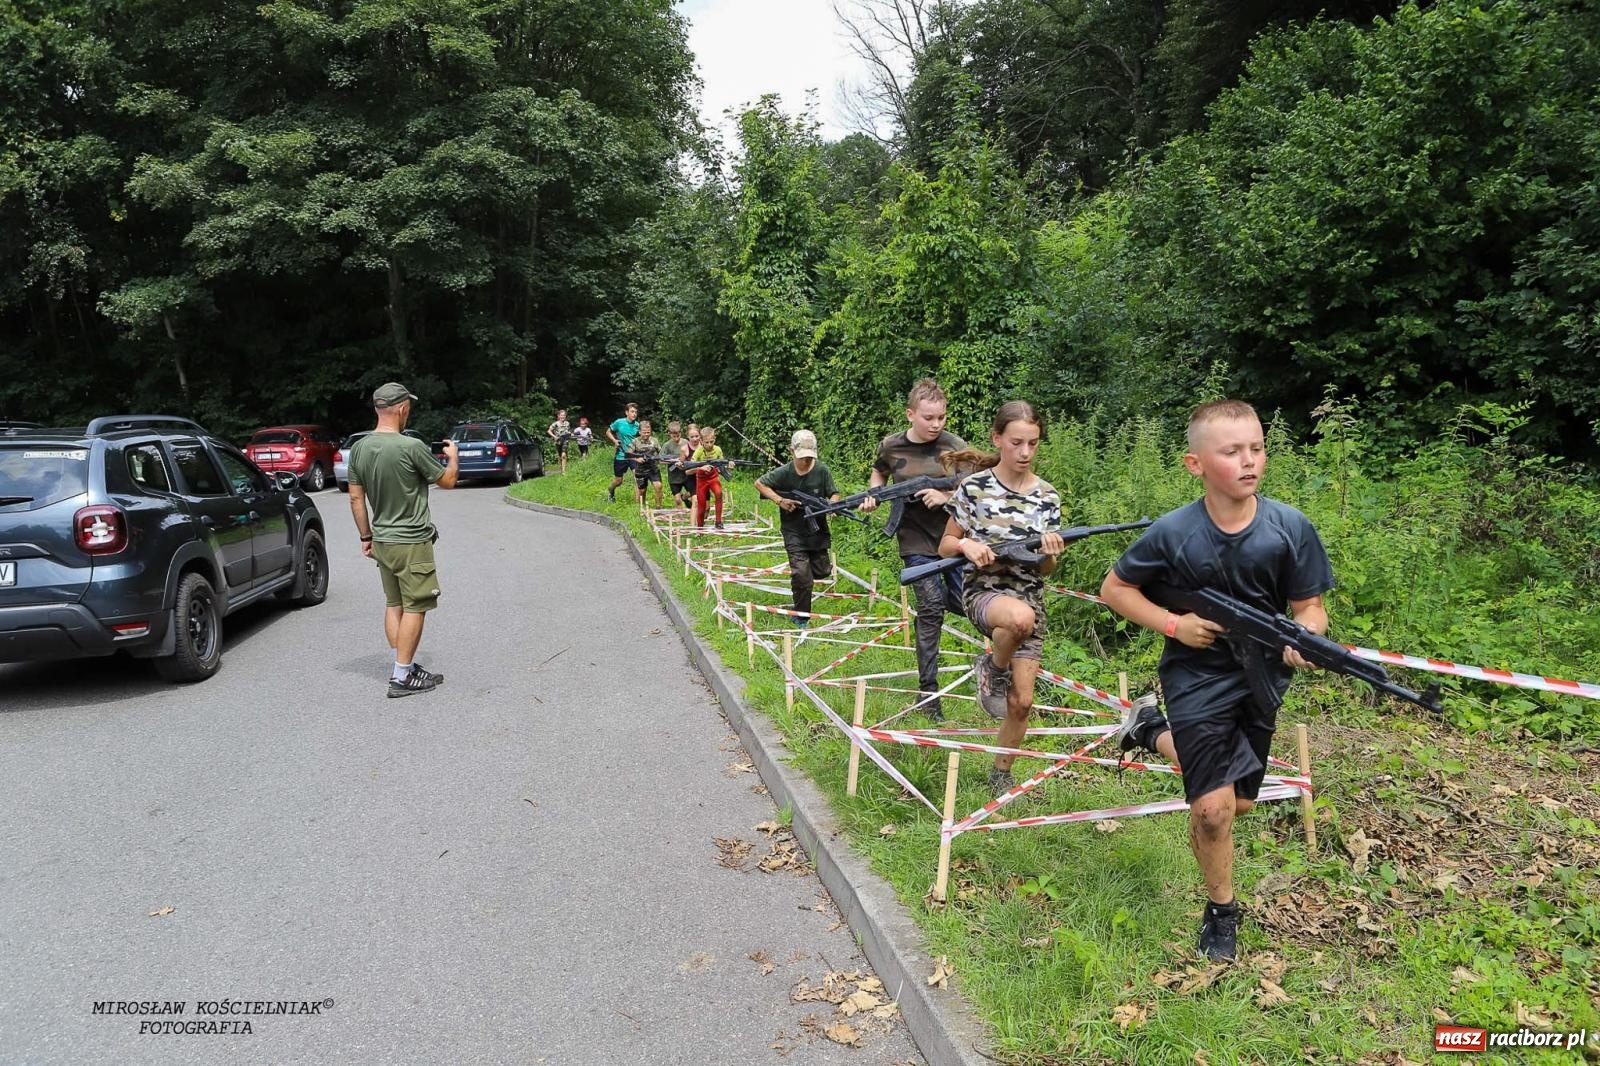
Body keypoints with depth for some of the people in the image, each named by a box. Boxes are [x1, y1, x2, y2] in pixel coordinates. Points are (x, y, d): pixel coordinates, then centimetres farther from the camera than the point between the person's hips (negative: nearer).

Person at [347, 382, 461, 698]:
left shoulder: (359, 448, 1)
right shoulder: (411, 447, -19)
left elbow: (356, 498, 6)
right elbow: (447, 481, -6)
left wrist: (366, 536, 16)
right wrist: (453, 456, 14)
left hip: (382, 541, 7)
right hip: (412, 542, -7)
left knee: (393, 604, 16)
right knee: (414, 607, 0)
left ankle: (402, 666, 23)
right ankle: (403, 677, 2)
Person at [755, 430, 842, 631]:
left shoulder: (822, 471, -8)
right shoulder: (783, 473, -11)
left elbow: (834, 494, -2)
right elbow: (759, 483, -1)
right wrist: (779, 500, -14)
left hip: (818, 531, 3)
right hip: (794, 533, -3)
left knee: (822, 572, 13)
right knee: (802, 576, -12)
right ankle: (801, 618, 5)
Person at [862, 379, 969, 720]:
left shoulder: (953, 445, -6)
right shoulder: (892, 446, -2)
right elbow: (878, 474, 19)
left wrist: (947, 496, -19)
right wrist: (873, 495, 0)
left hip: (954, 535, 1)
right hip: (917, 541, -1)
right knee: (931, 610, -5)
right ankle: (928, 692, 6)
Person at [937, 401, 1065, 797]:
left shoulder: (1047, 496, 2)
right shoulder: (974, 487, -6)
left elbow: (1046, 570, 7)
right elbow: (945, 546, 2)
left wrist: (1050, 553, -16)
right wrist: (966, 545, -20)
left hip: (1030, 597, 4)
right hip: (983, 591, -3)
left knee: (1021, 702, 1)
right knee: (1020, 616, -40)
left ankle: (1001, 775, 25)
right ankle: (993, 667, -7)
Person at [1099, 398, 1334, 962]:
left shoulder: (1291, 528, -15)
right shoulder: (1173, 532, -19)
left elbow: (1309, 606, -5)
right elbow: (1114, 588, -5)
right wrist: (1173, 624, -18)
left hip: (1260, 675, 3)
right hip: (1197, 675, -3)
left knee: (1240, 802, 17)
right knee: (1214, 807, -9)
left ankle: (1157, 734, 43)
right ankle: (1221, 911, 18)